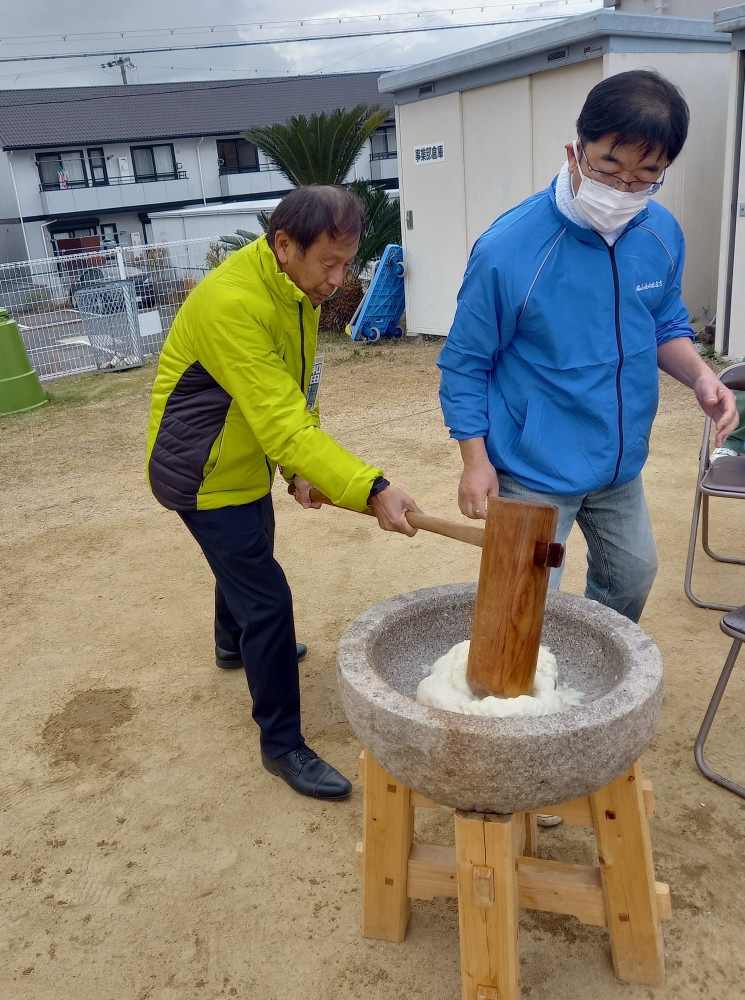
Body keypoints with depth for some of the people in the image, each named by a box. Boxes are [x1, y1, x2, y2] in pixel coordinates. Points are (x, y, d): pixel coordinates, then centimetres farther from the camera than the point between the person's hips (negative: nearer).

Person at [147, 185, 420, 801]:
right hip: (205, 474, -9)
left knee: (247, 557, 29)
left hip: (242, 463, 10)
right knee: (267, 599, -7)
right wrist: (371, 490, -42)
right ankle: (282, 746, 9)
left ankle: (234, 644, 59)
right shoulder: (234, 304, -32)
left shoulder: (300, 289, -1)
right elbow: (282, 426, -38)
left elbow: (297, 393, 6)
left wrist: (300, 467, -4)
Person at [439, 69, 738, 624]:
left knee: (633, 575, 25)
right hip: (534, 474, -6)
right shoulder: (508, 250, -22)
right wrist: (476, 462, -13)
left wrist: (700, 374, -10)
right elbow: (466, 361, -12)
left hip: (622, 463, 7)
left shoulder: (663, 233, -5)